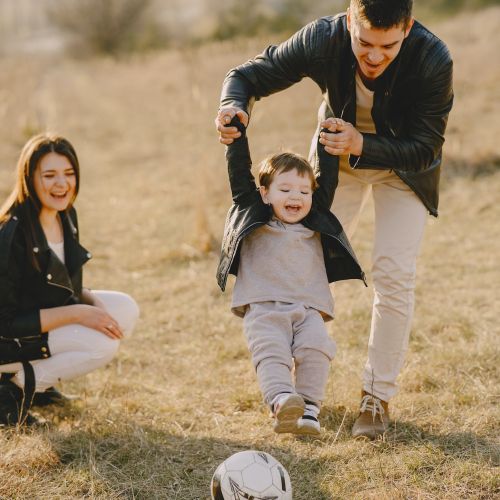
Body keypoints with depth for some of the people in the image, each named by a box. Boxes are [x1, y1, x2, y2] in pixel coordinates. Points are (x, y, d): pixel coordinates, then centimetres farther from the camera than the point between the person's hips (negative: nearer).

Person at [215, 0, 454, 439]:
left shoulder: (433, 61, -35)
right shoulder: (323, 40, -32)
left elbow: (425, 150, -27)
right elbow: (248, 76, -19)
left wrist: (363, 146, -43)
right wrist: (234, 107, -42)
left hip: (403, 163, -2)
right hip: (339, 155, 2)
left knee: (394, 271, -12)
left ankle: (378, 397, 2)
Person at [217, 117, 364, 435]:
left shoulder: (316, 224, 21)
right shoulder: (253, 217, 14)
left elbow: (327, 180, 23)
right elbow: (239, 174, 9)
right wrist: (237, 132, 5)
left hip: (308, 310, 3)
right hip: (263, 309, -2)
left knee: (317, 349, -22)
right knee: (271, 352, -26)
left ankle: (309, 409, -24)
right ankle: (282, 403, -43)